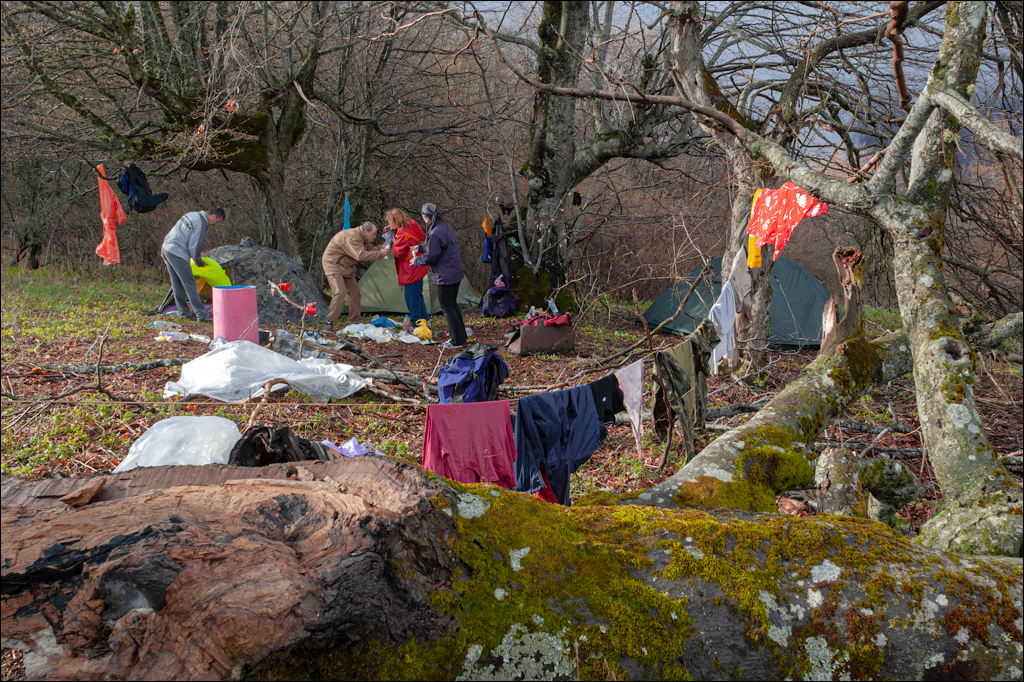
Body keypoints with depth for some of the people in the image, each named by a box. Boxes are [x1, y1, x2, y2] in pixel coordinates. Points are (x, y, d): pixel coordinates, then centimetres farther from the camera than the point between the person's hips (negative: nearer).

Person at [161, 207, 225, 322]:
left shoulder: (192, 215, 17)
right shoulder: (201, 224, -14)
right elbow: (194, 246, -13)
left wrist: (198, 254, 29)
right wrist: (199, 262, 4)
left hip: (166, 248, 10)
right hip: (177, 253, -10)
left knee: (177, 284, 13)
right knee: (190, 284, -8)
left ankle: (184, 312, 19)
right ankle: (202, 315, -6)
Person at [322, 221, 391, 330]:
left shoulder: (363, 239, 6)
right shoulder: (352, 237, -27)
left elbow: (368, 251, 12)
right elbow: (361, 255, -36)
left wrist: (382, 248, -5)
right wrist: (380, 253, -31)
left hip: (346, 267, 10)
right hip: (333, 264, -10)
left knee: (355, 291, 7)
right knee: (339, 292, -21)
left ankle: (354, 322, 15)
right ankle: (329, 322, -15)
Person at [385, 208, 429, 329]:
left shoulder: (404, 234, -25)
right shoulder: (411, 226, 3)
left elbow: (399, 253, -23)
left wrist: (393, 244, -6)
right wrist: (394, 230, 9)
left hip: (411, 270, -10)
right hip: (418, 268, 10)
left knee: (412, 298, -2)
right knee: (417, 295, 20)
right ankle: (425, 320, 29)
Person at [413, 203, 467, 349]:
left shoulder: (435, 234, -23)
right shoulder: (446, 227, 9)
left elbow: (430, 257, -20)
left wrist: (416, 261, -2)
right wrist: (421, 248, 21)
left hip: (445, 276, -10)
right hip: (456, 273, 10)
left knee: (446, 307, 0)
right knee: (452, 304, 19)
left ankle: (457, 340, 4)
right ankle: (461, 336, 27)